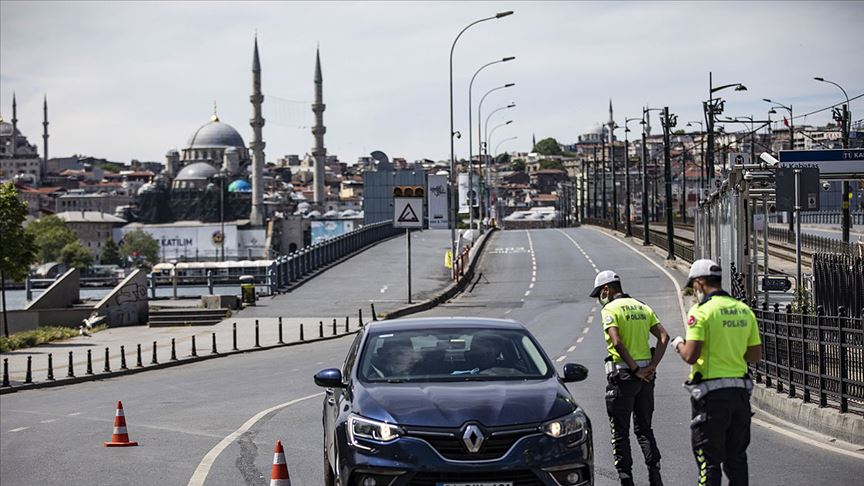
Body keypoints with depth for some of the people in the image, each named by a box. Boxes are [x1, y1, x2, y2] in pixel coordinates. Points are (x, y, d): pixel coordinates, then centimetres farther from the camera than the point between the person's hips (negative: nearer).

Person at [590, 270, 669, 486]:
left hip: (622, 375, -6)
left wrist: (635, 369, -16)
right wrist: (652, 366, -4)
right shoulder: (643, 308, 12)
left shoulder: (610, 310, -8)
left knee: (620, 432, 3)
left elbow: (617, 343, -22)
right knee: (644, 428, 14)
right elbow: (664, 337, 2)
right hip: (645, 376, 6)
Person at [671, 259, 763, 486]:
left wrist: (679, 344, 3)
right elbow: (756, 355, 10)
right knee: (736, 455, 15)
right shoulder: (744, 310, 8)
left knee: (709, 459, -1)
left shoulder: (701, 311, -12)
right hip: (740, 390, 6)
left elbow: (691, 355, -17)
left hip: (711, 393, -6)